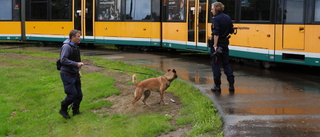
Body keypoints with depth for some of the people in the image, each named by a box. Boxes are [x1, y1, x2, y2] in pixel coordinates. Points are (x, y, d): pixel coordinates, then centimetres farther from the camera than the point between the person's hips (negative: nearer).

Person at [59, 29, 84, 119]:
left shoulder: (75, 46, 13)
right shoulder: (66, 46, -17)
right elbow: (63, 60, -26)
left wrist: (78, 71, 16)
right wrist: (76, 64, -27)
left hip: (74, 75, 9)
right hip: (67, 75, -9)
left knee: (79, 94, 9)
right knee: (72, 94, -11)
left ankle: (75, 111, 25)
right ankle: (63, 110, 9)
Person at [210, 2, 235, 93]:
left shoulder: (216, 19, -14)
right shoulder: (228, 18, 7)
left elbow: (216, 33, -21)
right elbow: (231, 31, 11)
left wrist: (215, 45, -22)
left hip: (217, 44, -7)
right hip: (225, 44, 7)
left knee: (216, 65, 2)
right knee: (226, 63, 14)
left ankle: (217, 86, 6)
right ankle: (231, 85, 12)